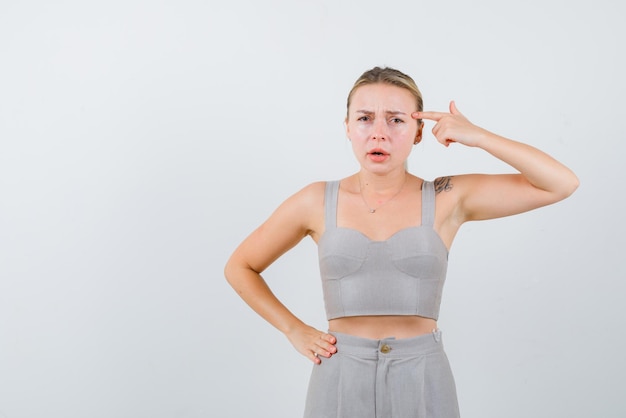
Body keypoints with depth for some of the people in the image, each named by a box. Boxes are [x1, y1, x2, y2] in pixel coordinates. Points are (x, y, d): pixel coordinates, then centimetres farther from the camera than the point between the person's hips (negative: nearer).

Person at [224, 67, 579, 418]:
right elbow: (240, 268, 11)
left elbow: (562, 184, -7)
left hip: (422, 381, 0)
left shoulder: (448, 199, -2)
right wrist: (296, 331, 3)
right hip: (341, 381, 0)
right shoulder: (317, 202, -1)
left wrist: (477, 136, -11)